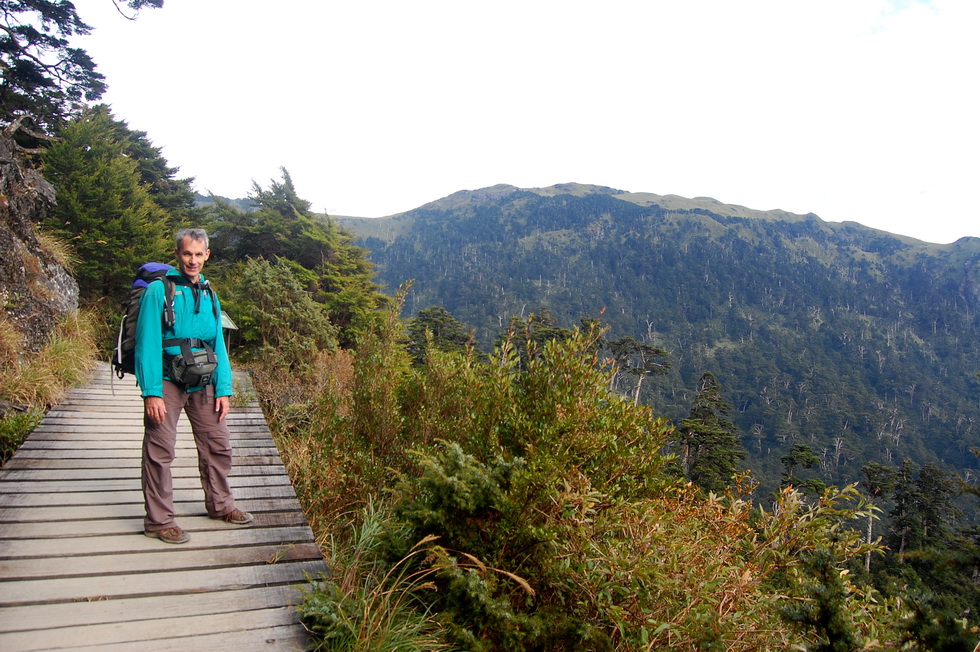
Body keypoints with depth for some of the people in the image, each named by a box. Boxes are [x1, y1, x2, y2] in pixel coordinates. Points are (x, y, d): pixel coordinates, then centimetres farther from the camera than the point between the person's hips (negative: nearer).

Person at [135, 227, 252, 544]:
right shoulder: (158, 290, -6)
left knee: (218, 445, 12)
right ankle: (159, 521, 14)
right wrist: (151, 393, -17)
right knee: (160, 452, 1)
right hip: (167, 383, -5)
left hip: (202, 385, 6)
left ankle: (220, 504, 29)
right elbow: (147, 344, -11)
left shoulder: (208, 294, 12)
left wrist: (223, 389, 6)